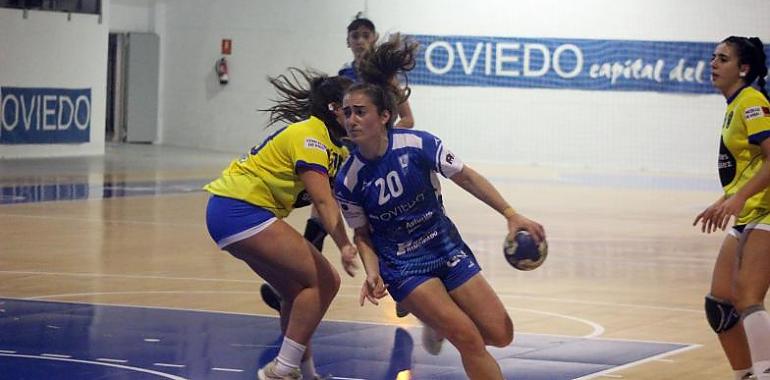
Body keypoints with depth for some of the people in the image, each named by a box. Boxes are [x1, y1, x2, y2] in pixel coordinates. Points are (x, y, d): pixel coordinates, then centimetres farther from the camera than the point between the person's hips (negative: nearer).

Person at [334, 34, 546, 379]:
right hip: (402, 267, -2)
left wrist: (510, 214, -11)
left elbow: (465, 177, -6)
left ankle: (439, 323, 28)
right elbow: (362, 234, -1)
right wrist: (373, 274, -18)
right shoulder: (348, 181, -14)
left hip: (446, 248, 2)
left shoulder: (418, 144, -18)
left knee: (500, 335, 3)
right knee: (469, 339, -20)